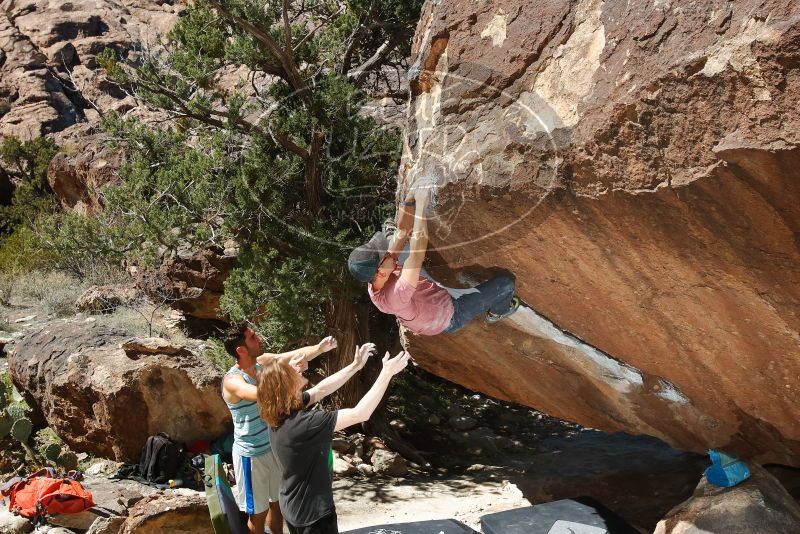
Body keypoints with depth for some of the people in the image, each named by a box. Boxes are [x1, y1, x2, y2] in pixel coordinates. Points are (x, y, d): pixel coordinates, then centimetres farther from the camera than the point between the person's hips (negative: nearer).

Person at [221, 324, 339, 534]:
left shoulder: (263, 362, -3)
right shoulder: (232, 380, -25)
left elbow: (297, 354, -7)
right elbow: (260, 394, -43)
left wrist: (320, 347, -25)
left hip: (273, 447, 7)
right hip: (251, 454, -7)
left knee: (277, 503, 21)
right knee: (258, 513, 7)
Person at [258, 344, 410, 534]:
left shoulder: (281, 413, -7)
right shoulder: (301, 423, -32)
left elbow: (321, 389, 5)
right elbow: (360, 413, -31)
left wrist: (356, 365, 5)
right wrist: (387, 373, -25)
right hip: (312, 513, -8)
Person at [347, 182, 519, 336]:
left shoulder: (376, 278, -21)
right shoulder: (394, 297, -45)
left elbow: (402, 230, -22)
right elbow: (417, 255, -53)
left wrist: (412, 195, -32)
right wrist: (421, 204, -52)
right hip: (450, 316, -8)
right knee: (507, 283, -3)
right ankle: (498, 310, 33)